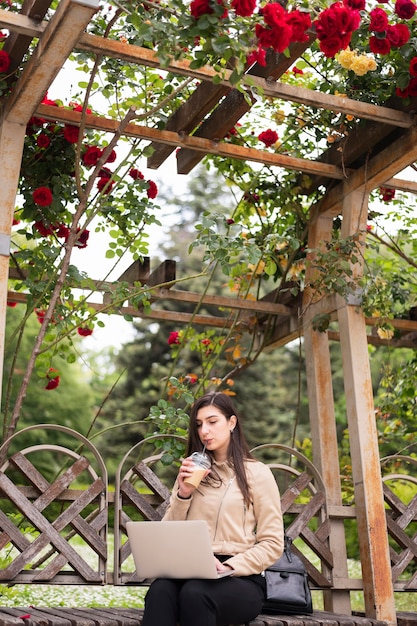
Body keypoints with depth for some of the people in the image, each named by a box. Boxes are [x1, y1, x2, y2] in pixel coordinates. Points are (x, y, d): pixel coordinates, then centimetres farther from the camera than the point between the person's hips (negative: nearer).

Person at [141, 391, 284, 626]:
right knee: (160, 590, -33)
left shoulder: (257, 473, 4)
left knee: (194, 593, -37)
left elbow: (273, 544, 0)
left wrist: (229, 567, -14)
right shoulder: (192, 472, 18)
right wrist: (183, 494, -1)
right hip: (192, 571, 3)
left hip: (241, 578, -3)